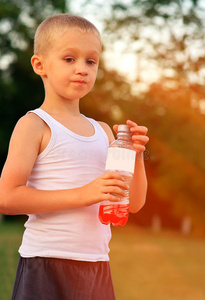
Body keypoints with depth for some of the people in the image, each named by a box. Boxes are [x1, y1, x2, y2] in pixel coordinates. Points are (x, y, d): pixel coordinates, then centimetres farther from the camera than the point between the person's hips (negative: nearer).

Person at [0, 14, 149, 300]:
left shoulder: (103, 131, 13)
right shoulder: (34, 124, -5)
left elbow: (134, 203, 14)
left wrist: (137, 155, -4)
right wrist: (83, 194, -20)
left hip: (97, 266, 6)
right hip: (46, 265, -6)